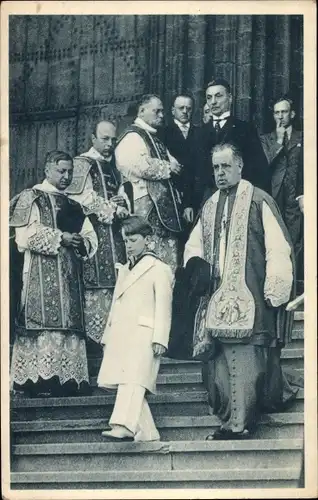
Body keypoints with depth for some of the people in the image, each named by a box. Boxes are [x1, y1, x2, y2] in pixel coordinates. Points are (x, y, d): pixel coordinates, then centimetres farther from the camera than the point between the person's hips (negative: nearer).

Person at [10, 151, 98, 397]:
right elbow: (26, 234, -10)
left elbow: (91, 237, 18)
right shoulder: (31, 198, 4)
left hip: (70, 274, 6)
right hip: (41, 274, -6)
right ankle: (40, 377, -18)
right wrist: (60, 238, -15)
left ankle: (68, 379, -2)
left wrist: (81, 242, -5)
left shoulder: (73, 206, 23)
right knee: (45, 321, -15)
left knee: (70, 325, -1)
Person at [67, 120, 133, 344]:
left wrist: (122, 207, -5)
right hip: (93, 230, -7)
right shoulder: (82, 164, -2)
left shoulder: (114, 166, 20)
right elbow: (84, 197, -11)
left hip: (114, 230, 7)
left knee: (116, 281, 1)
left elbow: (123, 193, 16)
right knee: (97, 278, -12)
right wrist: (111, 209, -10)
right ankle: (95, 333, -12)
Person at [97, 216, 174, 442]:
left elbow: (163, 306, -4)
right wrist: (108, 336, 19)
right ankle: (147, 433, 3)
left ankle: (124, 426, -35)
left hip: (143, 333, -8)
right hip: (120, 335, 8)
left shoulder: (158, 268, 3)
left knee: (133, 380, -21)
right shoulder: (124, 270, 26)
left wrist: (160, 338, -13)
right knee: (125, 382, 1)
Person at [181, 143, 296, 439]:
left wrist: (275, 289, -14)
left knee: (245, 357, -13)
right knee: (219, 357, 3)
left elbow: (278, 247, -6)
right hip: (216, 298, 6)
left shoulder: (259, 201, 0)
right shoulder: (209, 207, 19)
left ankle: (240, 422, -14)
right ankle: (230, 420, 9)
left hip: (250, 297, -6)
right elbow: (194, 245, 24)